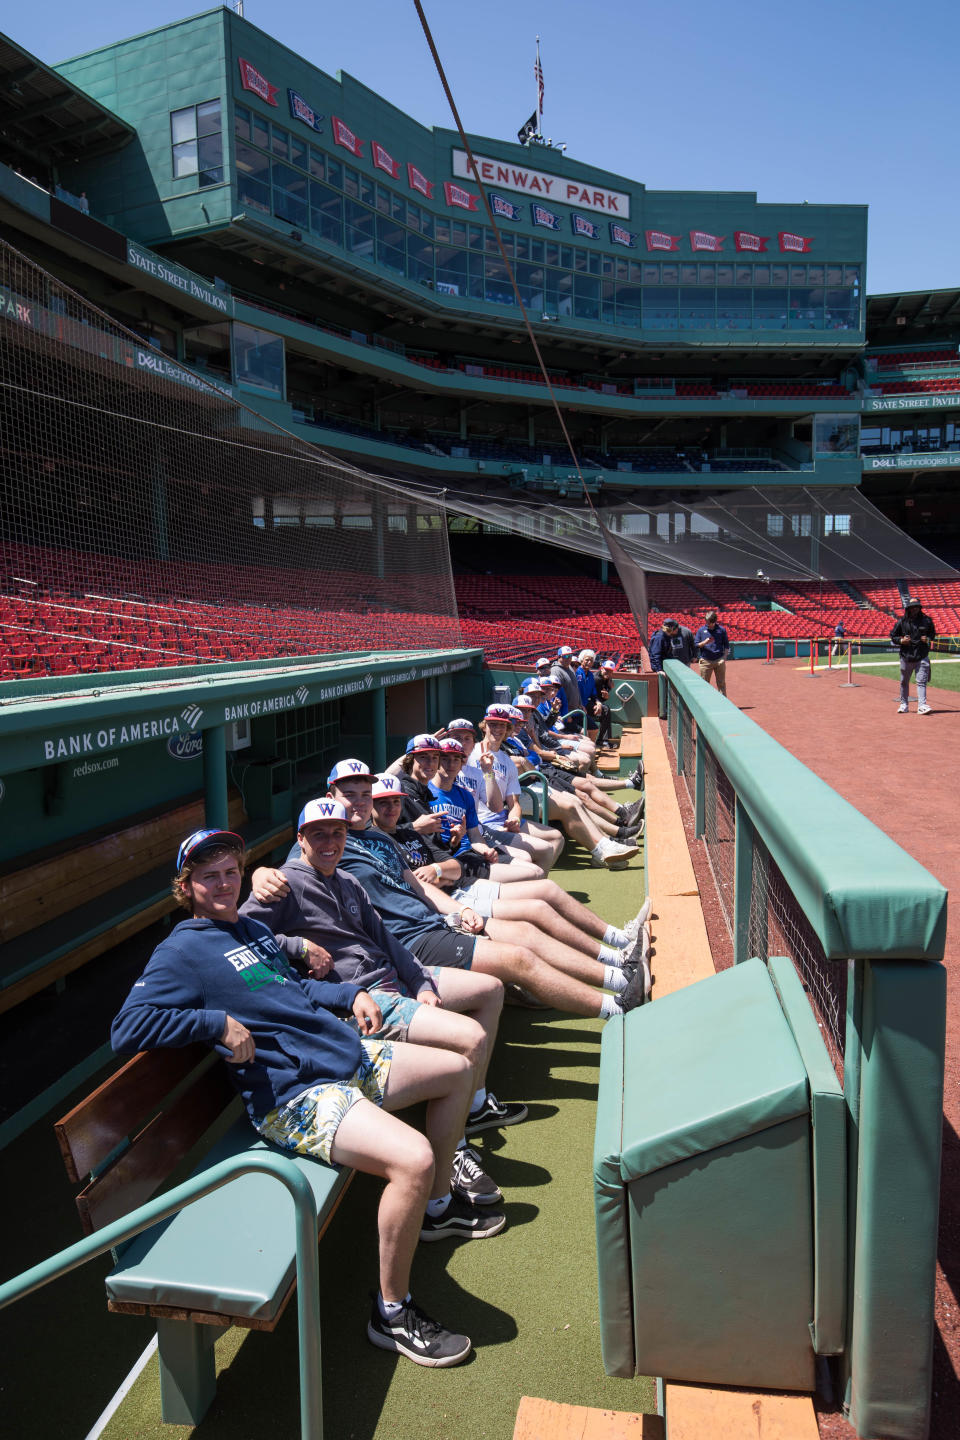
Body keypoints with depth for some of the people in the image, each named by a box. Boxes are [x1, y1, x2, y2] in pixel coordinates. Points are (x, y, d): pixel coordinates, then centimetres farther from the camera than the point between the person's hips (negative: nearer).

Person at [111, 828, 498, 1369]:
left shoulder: (253, 928, 19)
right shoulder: (182, 951, -7)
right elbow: (127, 1029, -18)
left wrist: (349, 994, 14)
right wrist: (219, 1023, -23)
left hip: (348, 1055, 10)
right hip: (295, 1095, -10)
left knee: (456, 1070, 18)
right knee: (413, 1158, -29)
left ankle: (436, 1208, 32)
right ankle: (392, 1313, -6)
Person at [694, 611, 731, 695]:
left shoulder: (721, 630, 3)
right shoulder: (701, 630, 2)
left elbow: (726, 645, 8)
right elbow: (696, 645, 2)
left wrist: (724, 658, -3)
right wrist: (705, 642, -17)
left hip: (719, 660, 0)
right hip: (705, 661, 0)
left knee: (721, 683, 7)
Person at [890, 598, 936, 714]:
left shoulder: (927, 620, 2)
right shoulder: (902, 622, -1)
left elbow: (933, 633, 16)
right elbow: (893, 636, 7)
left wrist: (928, 639, -5)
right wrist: (901, 640, -11)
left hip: (922, 656, -1)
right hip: (906, 657, 1)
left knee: (921, 681, -9)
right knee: (904, 682, 11)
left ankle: (922, 705, -11)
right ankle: (904, 704, 25)